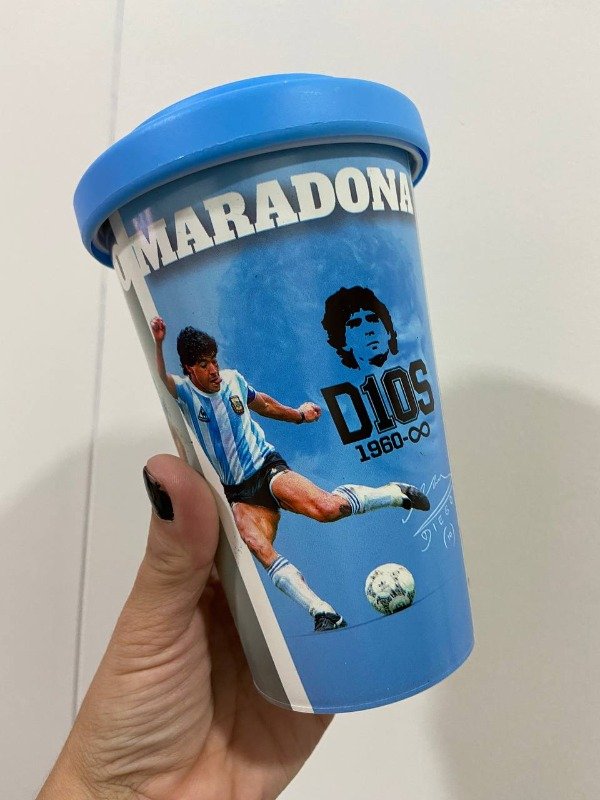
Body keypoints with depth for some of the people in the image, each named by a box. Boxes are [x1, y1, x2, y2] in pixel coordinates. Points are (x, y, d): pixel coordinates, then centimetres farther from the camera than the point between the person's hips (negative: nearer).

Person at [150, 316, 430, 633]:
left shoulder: (233, 379, 5)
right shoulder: (185, 392, -2)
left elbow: (263, 403, 25)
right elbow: (160, 379, -24)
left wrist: (298, 414, 33)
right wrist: (157, 344, -40)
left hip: (268, 468, 0)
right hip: (239, 493, 0)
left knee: (327, 507, -24)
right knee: (260, 549, -26)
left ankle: (395, 494, 0)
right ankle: (324, 613, -24)